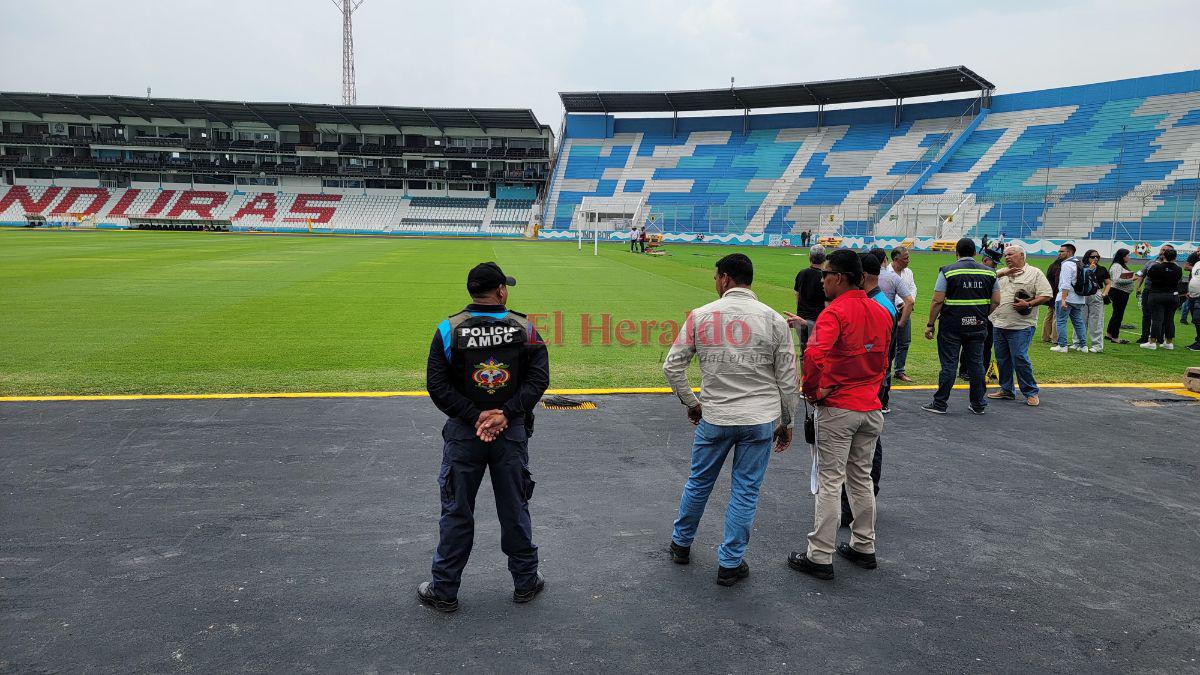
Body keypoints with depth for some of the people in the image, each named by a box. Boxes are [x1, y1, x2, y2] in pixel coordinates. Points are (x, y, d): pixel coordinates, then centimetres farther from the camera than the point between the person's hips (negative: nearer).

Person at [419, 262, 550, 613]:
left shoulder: (449, 330, -5)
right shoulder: (524, 328, -3)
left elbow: (437, 384, -10)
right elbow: (539, 377, -8)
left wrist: (473, 416, -11)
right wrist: (505, 414, -13)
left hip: (463, 434, 0)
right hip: (512, 432, 1)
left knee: (456, 513, 9)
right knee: (515, 510, 14)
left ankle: (444, 590, 20)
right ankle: (526, 583, 28)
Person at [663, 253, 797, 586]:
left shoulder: (701, 315, -4)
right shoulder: (773, 319, -4)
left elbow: (672, 367, -2)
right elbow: (787, 379, -2)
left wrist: (691, 402, 12)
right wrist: (786, 423, 10)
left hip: (714, 418, 1)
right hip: (761, 421, 0)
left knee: (699, 483, 19)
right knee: (745, 492, 10)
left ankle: (681, 544, 37)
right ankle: (730, 564, 18)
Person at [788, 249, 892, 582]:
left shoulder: (835, 312, -17)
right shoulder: (882, 313, 7)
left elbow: (815, 356, -29)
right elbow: (883, 360, 15)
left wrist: (811, 390, -14)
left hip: (837, 408, -7)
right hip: (871, 408, 7)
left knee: (829, 482, -1)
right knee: (861, 479, 19)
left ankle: (820, 558, 6)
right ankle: (864, 548, 29)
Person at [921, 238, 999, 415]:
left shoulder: (948, 271, -8)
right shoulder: (989, 272, 5)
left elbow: (937, 301, -11)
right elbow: (996, 301, 6)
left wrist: (930, 324, -4)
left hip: (952, 326, -3)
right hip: (978, 327, 4)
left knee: (949, 365, 1)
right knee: (976, 364, 11)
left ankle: (939, 404, 7)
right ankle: (978, 405, 18)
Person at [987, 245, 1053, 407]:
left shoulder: (1034, 273, 1)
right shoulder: (1001, 273, 16)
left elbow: (1047, 295, -5)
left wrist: (1028, 304, -17)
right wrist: (1001, 274, -14)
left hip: (1021, 326, -6)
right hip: (999, 324, 6)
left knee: (1020, 358, -10)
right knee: (1002, 359, 10)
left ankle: (1031, 392, 2)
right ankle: (1006, 390, 21)